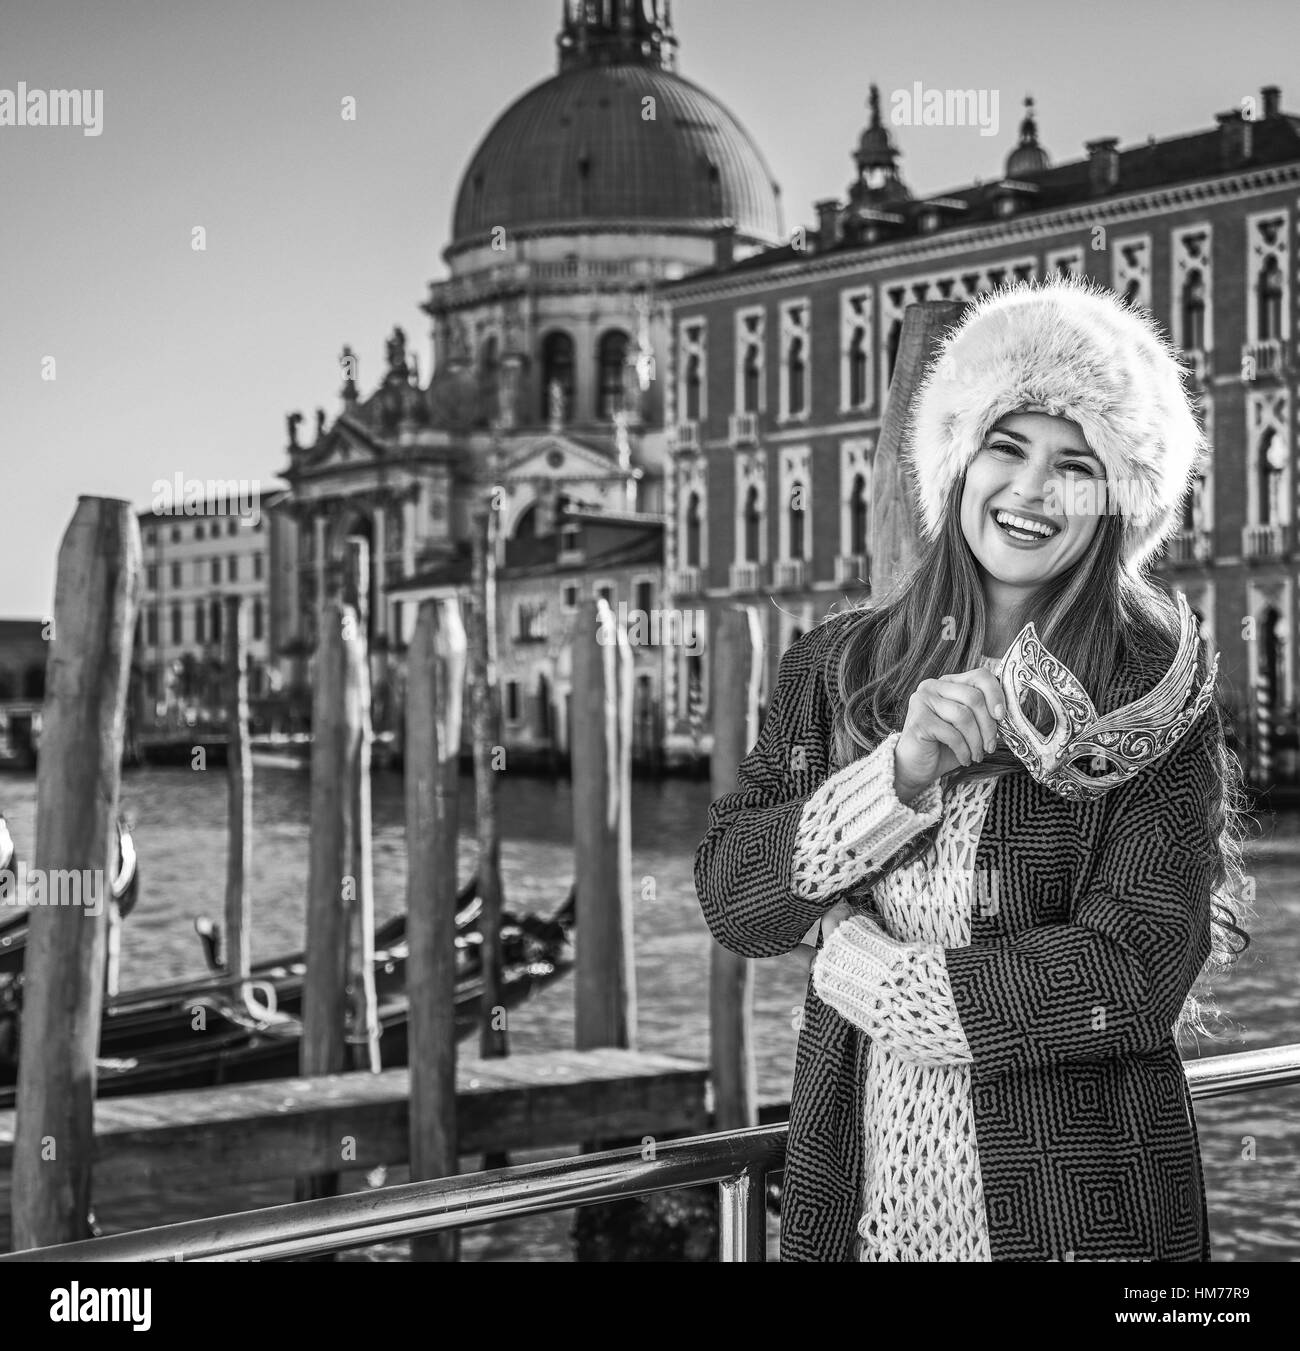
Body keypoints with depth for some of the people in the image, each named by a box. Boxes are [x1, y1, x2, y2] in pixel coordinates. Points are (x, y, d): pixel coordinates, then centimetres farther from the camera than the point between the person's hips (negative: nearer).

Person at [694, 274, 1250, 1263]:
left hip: (1074, 1204, -3)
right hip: (856, 1185, 3)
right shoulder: (837, 665, 2)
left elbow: (1137, 976, -15)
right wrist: (899, 774, -19)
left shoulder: (1154, 694, -7)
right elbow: (730, 900, -6)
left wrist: (880, 982, -10)